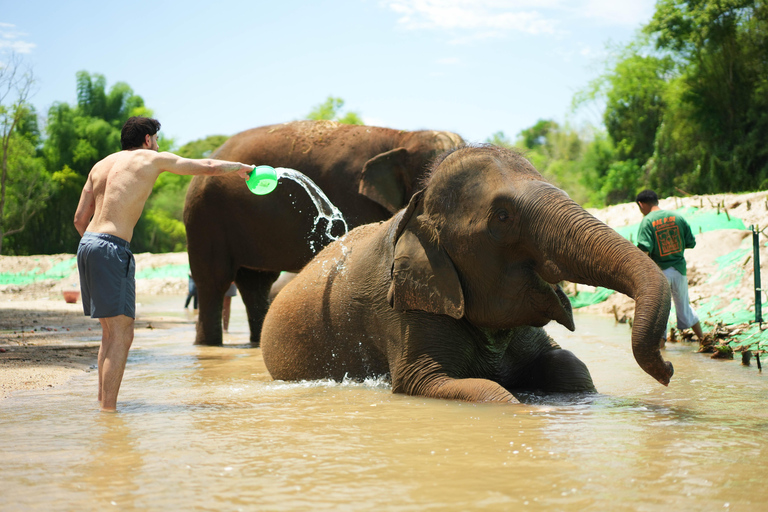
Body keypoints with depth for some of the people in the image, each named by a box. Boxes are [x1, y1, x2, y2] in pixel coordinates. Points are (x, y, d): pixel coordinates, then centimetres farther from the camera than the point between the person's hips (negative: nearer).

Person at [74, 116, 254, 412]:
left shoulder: (101, 165, 21)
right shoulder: (153, 158, 4)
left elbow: (80, 218, 17)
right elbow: (209, 167, 11)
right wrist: (240, 167, 28)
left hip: (87, 243, 8)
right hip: (112, 248, -8)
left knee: (110, 331, 16)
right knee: (121, 335, -8)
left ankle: (103, 402, 17)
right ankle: (108, 409, -12)